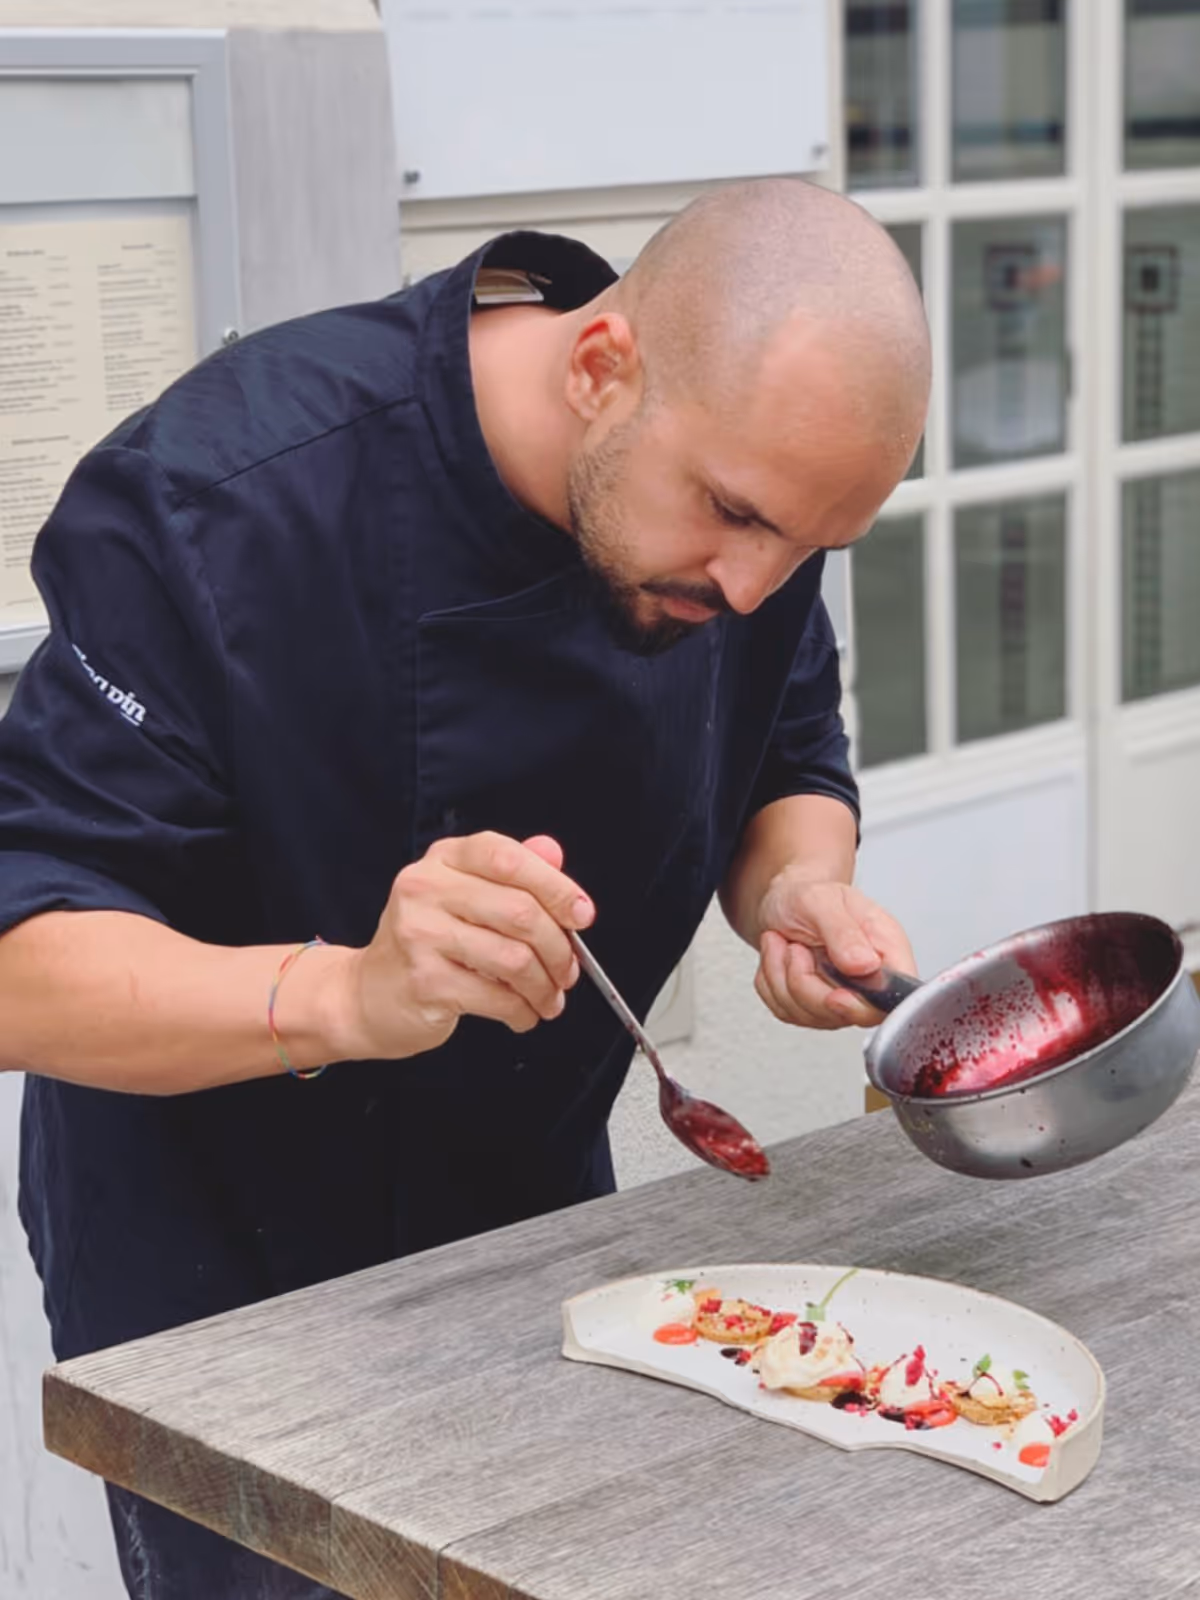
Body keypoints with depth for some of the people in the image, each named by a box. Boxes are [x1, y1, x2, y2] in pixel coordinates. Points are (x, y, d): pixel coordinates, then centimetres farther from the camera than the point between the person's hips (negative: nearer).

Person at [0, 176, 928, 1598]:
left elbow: (785, 765, 3)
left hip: (534, 1208, 6)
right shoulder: (219, 503, -31)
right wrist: (350, 993, -49)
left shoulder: (748, 465, -13)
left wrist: (796, 890, -20)